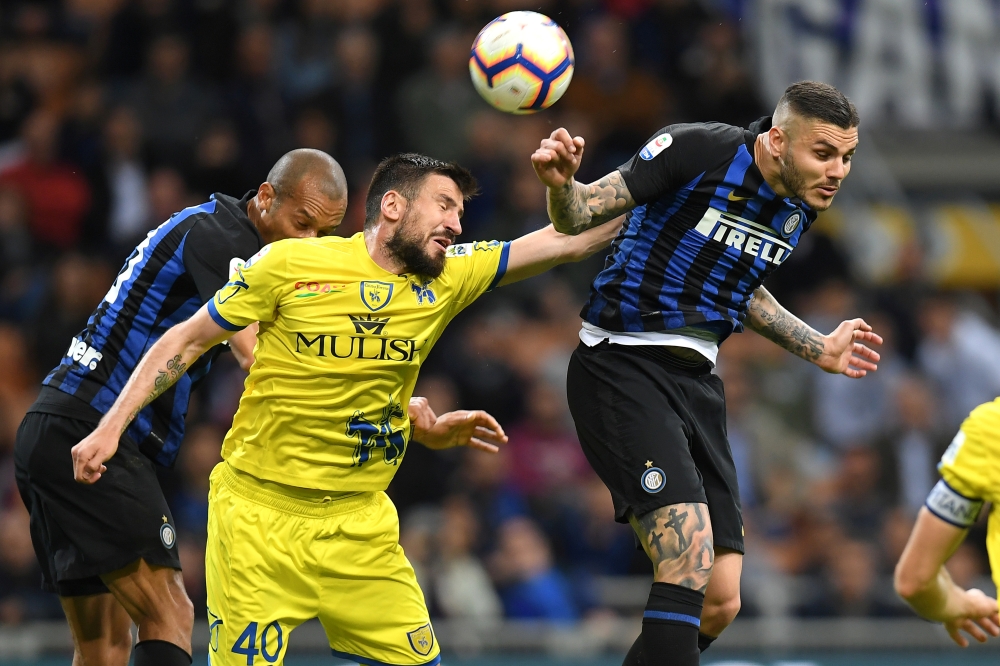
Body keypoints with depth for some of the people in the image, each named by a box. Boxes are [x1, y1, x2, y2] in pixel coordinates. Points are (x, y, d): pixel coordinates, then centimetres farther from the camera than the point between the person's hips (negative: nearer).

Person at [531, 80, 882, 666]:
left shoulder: (801, 210, 8)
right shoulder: (699, 150, -14)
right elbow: (581, 215, -12)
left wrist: (819, 349, 24)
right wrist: (562, 185, -34)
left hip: (697, 381, 8)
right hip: (621, 368, -8)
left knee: (720, 603, 2)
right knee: (689, 559, -24)